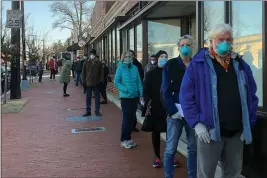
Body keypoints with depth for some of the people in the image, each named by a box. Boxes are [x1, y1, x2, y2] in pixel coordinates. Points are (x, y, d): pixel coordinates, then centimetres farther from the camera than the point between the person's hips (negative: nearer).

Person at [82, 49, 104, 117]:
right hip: (88, 83, 0)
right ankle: (88, 111, 16)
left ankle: (97, 111, 16)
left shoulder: (99, 63, 1)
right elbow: (83, 72, 4)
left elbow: (101, 73, 1)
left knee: (97, 98, 7)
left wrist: (101, 81, -7)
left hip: (97, 83, 0)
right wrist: (84, 81, -2)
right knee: (88, 98, 7)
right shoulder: (86, 63, 2)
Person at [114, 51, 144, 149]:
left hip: (135, 96, 4)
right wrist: (126, 90, -16)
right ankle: (123, 140, 12)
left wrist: (141, 94, 0)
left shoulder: (135, 68, 2)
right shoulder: (120, 68, -7)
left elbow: (139, 82, 5)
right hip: (125, 97, -4)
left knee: (132, 118, 11)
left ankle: (128, 138, 24)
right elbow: (116, 82, -7)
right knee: (126, 118, -1)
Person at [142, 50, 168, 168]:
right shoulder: (151, 74, 4)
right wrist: (147, 105, -10)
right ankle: (157, 157, 17)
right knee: (155, 131, 6)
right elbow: (146, 91, 1)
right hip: (155, 107, 0)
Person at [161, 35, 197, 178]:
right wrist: (173, 111, -12)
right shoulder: (170, 65, 0)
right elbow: (165, 91, -4)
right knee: (171, 149, -1)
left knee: (193, 148, 10)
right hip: (175, 112, -3)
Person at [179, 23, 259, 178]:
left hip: (236, 132, 5)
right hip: (210, 130, -4)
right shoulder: (198, 64, -5)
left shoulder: (241, 65, 9)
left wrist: (249, 124, 6)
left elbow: (252, 96, 13)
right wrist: (197, 123, -12)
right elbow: (186, 96, -6)